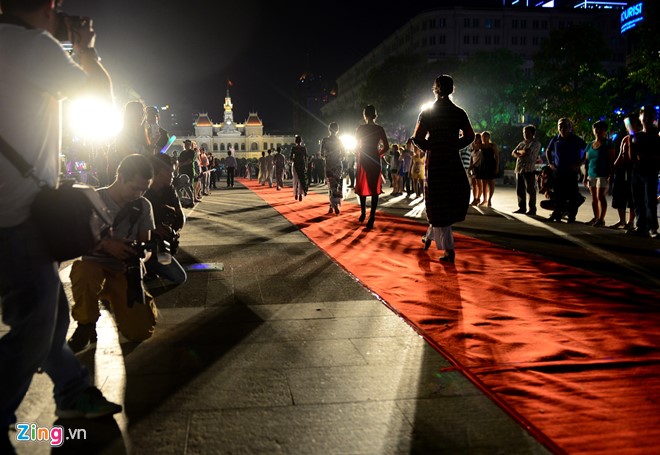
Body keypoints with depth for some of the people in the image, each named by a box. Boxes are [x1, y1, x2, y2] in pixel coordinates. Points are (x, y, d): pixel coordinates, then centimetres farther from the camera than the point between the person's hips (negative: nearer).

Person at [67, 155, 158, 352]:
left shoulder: (143, 206, 4)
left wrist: (140, 255, -18)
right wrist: (106, 244, -26)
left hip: (124, 272, 3)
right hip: (95, 265, -3)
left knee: (141, 331, -12)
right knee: (85, 272, -40)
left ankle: (113, 300, 23)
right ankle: (86, 328, -12)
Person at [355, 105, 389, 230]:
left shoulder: (361, 128, -4)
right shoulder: (380, 129, 0)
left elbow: (355, 145, 0)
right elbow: (386, 146, -1)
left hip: (363, 160, -1)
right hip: (375, 160, 1)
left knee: (362, 187, 14)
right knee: (374, 188, 3)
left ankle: (363, 213, 20)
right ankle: (371, 217, -4)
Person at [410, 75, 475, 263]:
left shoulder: (427, 113, -6)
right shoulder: (459, 113, 2)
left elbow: (417, 138, -9)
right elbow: (470, 136, 5)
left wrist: (429, 148, 8)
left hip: (435, 162, -3)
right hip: (454, 162, 3)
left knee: (438, 205, 2)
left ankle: (449, 250, -2)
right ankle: (429, 237, 31)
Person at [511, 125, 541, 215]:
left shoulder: (536, 143, 0)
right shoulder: (521, 143, 22)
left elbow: (527, 151, -16)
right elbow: (513, 153, 11)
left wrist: (519, 151, 2)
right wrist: (520, 155, -8)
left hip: (529, 169, -7)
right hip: (519, 169, 7)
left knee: (531, 190, -4)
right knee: (520, 190, 7)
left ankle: (532, 209, 0)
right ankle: (522, 208, 15)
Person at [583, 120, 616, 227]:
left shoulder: (608, 144, -1)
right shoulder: (590, 145, 16)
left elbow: (612, 161, -7)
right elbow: (586, 162, 17)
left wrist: (610, 175, -16)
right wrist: (585, 176, 12)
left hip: (603, 175, -6)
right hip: (592, 175, 6)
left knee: (600, 196, -10)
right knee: (594, 198, 8)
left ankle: (601, 219, -7)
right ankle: (596, 218, 14)